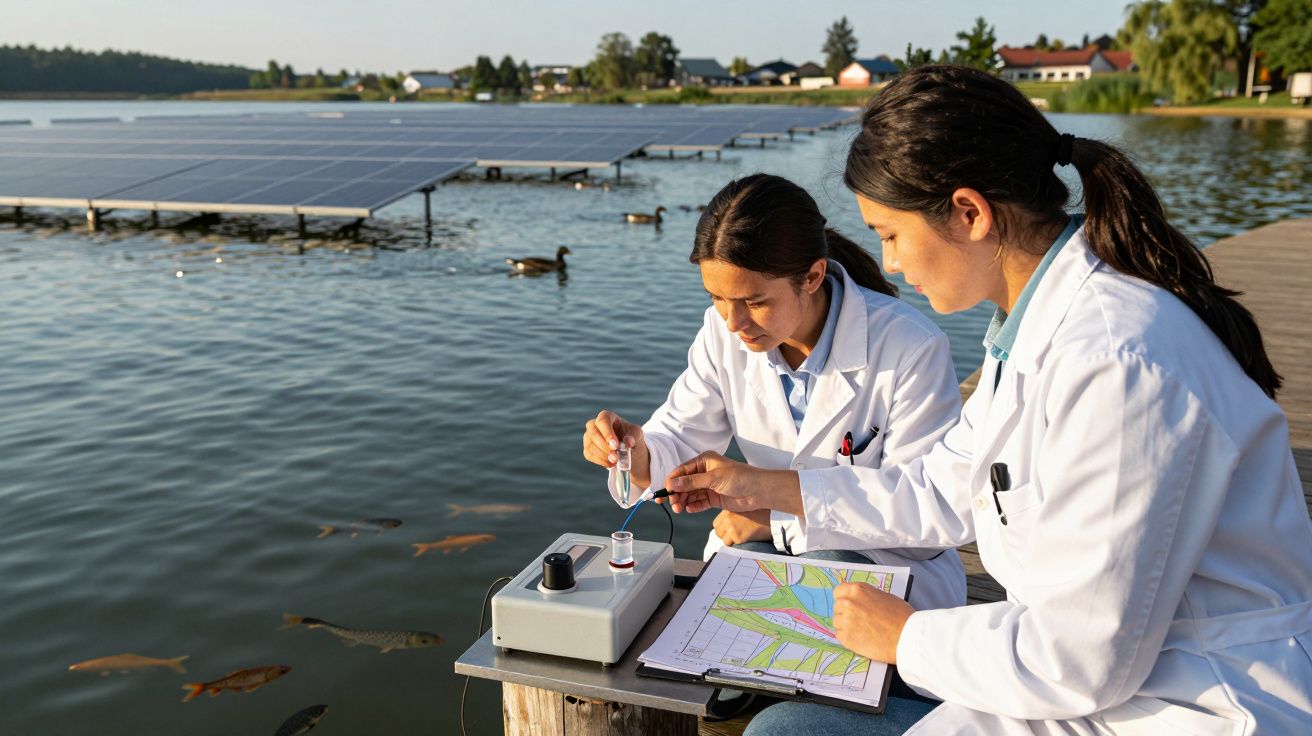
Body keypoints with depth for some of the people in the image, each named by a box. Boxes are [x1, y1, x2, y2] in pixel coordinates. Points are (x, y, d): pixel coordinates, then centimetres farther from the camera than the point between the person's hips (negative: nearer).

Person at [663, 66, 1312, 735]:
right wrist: (766, 488, 15)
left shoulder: (1116, 364, -27)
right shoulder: (1035, 330, 4)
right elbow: (948, 490, 14)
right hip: (1098, 672, 9)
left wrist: (907, 636, -8)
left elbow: (1081, 660, -24)